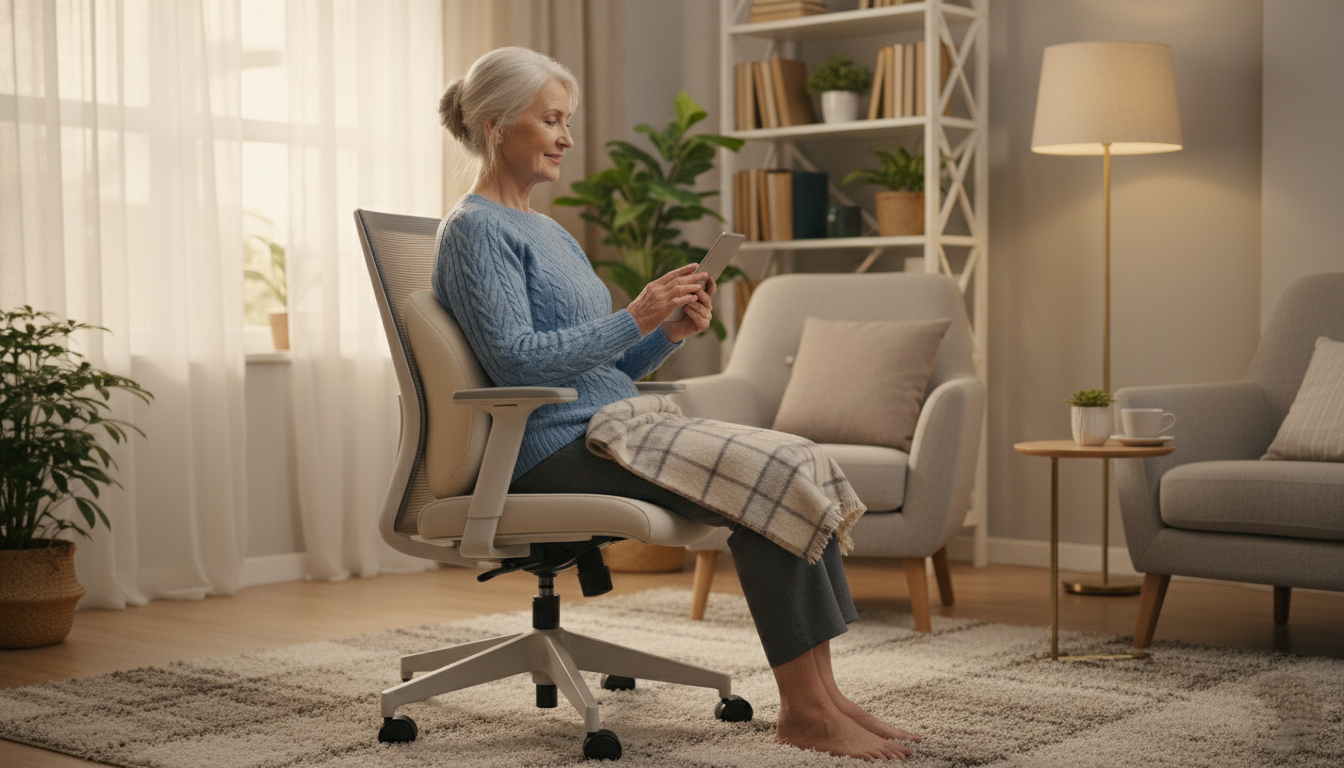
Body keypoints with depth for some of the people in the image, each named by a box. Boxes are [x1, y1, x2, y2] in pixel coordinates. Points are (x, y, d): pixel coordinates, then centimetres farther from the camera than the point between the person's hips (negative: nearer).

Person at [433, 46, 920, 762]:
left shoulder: (546, 230, 23)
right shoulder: (476, 231, -6)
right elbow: (516, 360, -18)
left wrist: (672, 332, 4)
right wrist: (636, 316, -19)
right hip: (559, 450, -9)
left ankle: (821, 694, -11)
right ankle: (803, 710, -15)